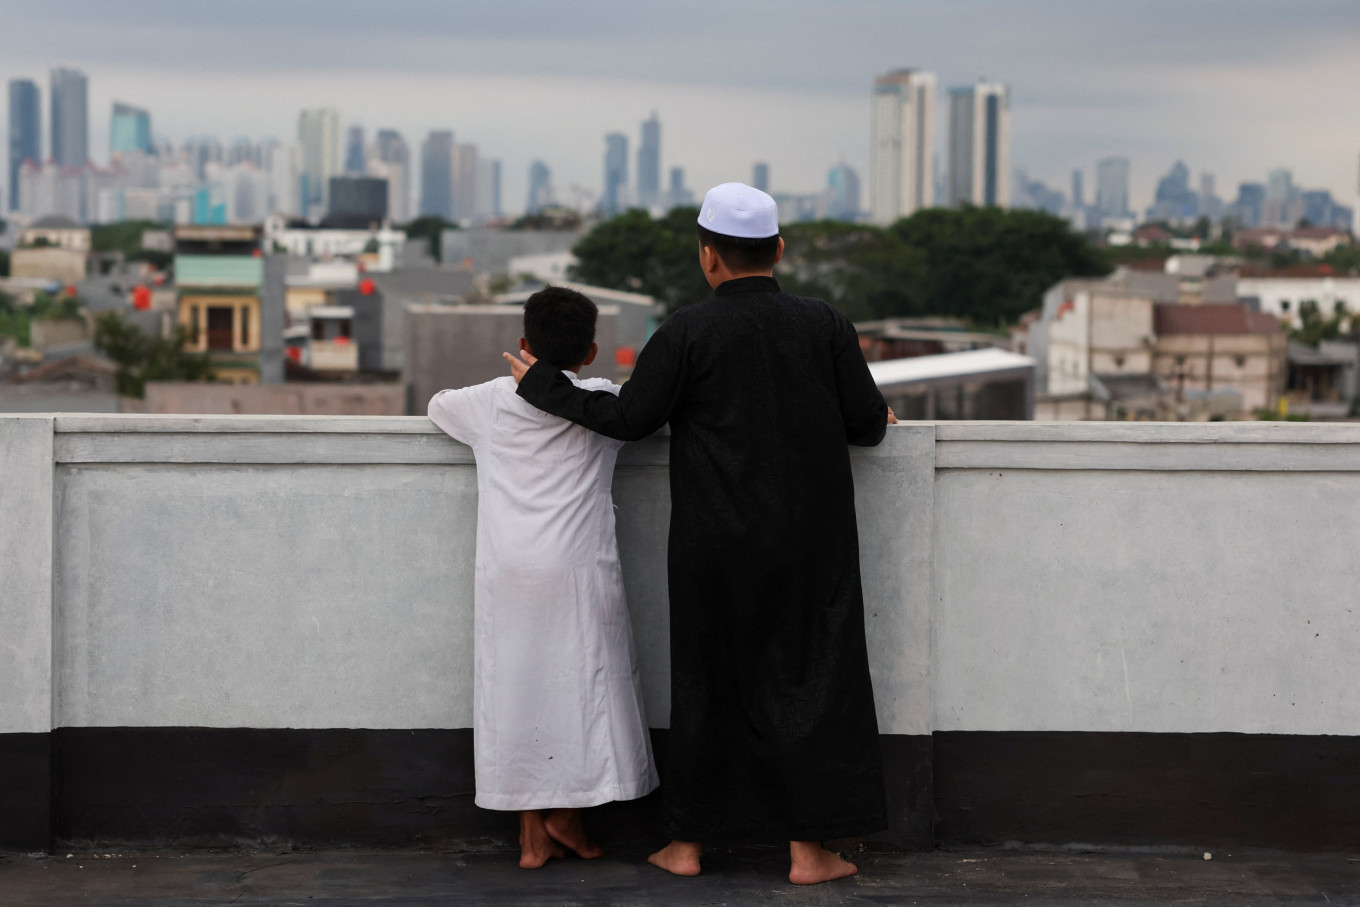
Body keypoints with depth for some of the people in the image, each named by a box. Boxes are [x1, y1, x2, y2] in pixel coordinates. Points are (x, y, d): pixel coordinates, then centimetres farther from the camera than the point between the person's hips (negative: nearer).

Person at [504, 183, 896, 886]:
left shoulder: (687, 333, -9)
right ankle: (807, 847, 5)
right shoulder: (823, 325, -3)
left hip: (715, 549, -1)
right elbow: (867, 422, -1)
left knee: (705, 682, 11)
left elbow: (629, 418, -6)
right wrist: (876, 421, 24)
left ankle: (688, 842, 18)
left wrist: (541, 385, 6)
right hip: (808, 545, 1)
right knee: (804, 678, 7)